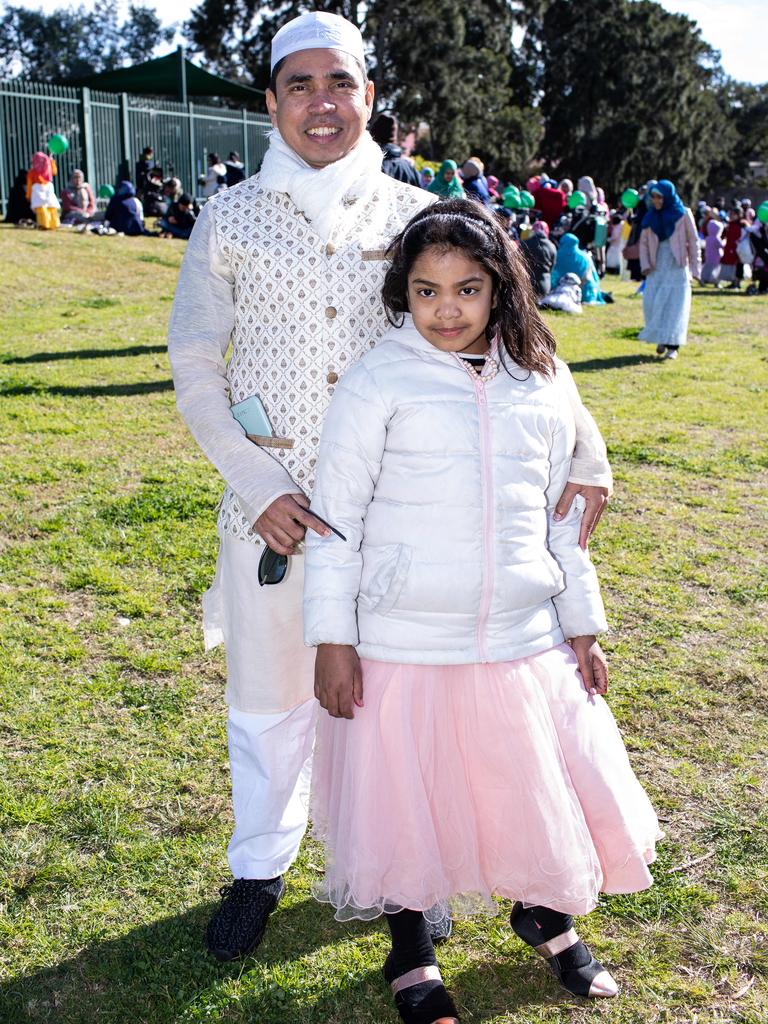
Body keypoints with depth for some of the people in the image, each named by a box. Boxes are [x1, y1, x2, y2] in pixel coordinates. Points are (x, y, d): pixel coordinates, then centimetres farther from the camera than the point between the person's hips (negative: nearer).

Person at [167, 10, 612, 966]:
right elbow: (194, 367, 0)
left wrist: (580, 444, -7)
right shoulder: (229, 219, 1)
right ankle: (259, 869, 36)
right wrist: (259, 487, -11)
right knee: (268, 698, 13)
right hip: (270, 509, 0)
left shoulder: (417, 217, 2)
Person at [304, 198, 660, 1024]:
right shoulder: (378, 383, -8)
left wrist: (583, 628, 12)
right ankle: (410, 954, 38)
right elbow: (336, 516, -6)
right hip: (403, 648, -3)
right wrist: (332, 639, -8)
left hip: (524, 643, 3)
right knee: (404, 801, 10)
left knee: (545, 790, 14)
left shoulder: (543, 383, 3)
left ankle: (543, 913, 46)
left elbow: (561, 516, 10)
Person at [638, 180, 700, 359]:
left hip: (677, 267, -4)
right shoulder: (651, 217, 7)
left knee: (675, 304, -6)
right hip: (657, 267, 4)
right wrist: (645, 264, -2)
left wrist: (695, 267, -3)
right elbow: (643, 242, 11)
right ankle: (661, 337, 20)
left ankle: (673, 345, -6)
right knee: (651, 303, -1)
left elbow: (693, 241, 0)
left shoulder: (683, 214, -3)